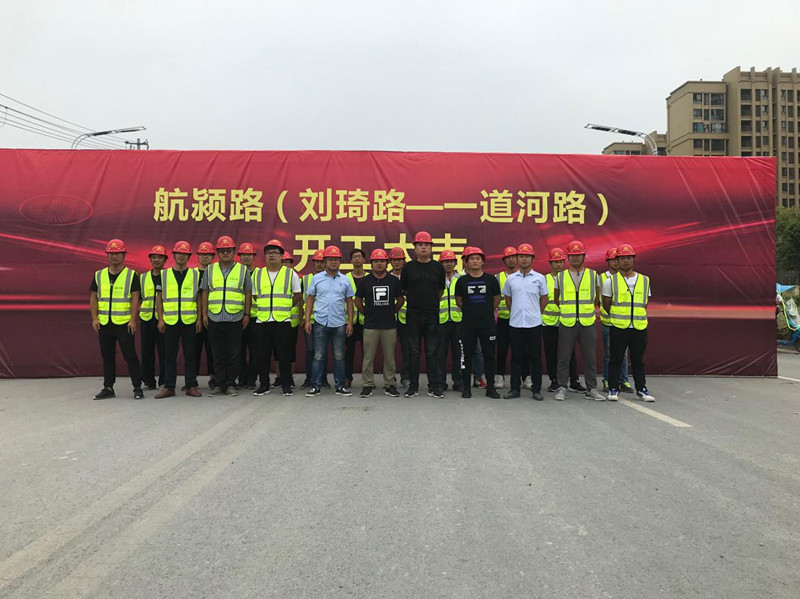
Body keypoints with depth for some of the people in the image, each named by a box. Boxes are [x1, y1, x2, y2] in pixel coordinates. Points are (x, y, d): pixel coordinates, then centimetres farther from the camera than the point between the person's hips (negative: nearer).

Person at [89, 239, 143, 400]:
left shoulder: (132, 275, -1)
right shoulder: (99, 275, 10)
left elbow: (135, 298, -5)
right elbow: (93, 297, 10)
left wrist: (133, 320, -13)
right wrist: (94, 318, 0)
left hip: (124, 323, -4)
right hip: (104, 323, 4)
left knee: (130, 355, -3)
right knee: (107, 357, 11)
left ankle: (137, 387, 5)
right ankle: (108, 388, 19)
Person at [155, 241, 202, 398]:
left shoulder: (196, 274, 7)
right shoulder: (164, 275, 8)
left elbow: (199, 298, 7)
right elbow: (159, 298, 9)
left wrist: (199, 319, 1)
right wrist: (160, 319, 2)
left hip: (190, 321, -1)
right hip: (170, 321, 1)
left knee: (190, 355, 3)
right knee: (170, 356, 4)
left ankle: (191, 386, 10)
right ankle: (169, 387, 10)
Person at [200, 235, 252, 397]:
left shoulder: (242, 270, 7)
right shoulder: (210, 269, 11)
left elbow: (248, 293, 7)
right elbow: (204, 292, 12)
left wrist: (247, 314, 2)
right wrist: (204, 313, 6)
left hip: (235, 318, -1)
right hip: (214, 318, 2)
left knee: (233, 353, 2)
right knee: (218, 354, 5)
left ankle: (231, 384, 10)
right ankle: (220, 384, 13)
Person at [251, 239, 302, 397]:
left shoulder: (290, 273, 4)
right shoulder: (257, 274, 11)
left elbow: (297, 295, 11)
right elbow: (254, 295, 20)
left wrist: (285, 307, 9)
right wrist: (264, 308, 13)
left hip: (283, 321, -2)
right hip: (262, 320, 2)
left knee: (284, 354, 0)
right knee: (263, 354, 5)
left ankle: (286, 385, 9)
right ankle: (264, 385, 16)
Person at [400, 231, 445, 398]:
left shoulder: (438, 267, 5)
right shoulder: (408, 267, 3)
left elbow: (440, 290, 15)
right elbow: (404, 290, 12)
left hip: (432, 316, 0)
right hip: (413, 315, 0)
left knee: (431, 352, 4)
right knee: (414, 352, 5)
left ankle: (433, 386, 11)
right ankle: (413, 386, 13)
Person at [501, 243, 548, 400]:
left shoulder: (539, 278, 2)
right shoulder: (511, 278, 7)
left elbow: (544, 299, 10)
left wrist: (535, 313, 10)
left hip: (534, 323, -1)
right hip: (515, 323, 1)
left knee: (535, 357, 3)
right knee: (516, 357, 7)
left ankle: (536, 389, 12)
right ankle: (514, 388, 14)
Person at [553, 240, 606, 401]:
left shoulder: (593, 275, 8)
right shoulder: (560, 276, 7)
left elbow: (597, 298, 15)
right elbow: (556, 299, 15)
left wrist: (588, 309, 14)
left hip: (588, 322, 1)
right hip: (566, 322, 0)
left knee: (590, 357, 4)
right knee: (564, 357, 2)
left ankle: (591, 389, 14)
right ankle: (562, 388, 10)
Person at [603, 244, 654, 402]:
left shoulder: (645, 280, 8)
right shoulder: (610, 281, 0)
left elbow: (645, 304, 16)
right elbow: (606, 305, 6)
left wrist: (635, 317, 14)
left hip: (639, 327, 2)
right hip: (618, 328, -2)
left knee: (638, 360, 9)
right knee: (616, 359, 3)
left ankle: (641, 389, 18)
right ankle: (613, 389, 13)